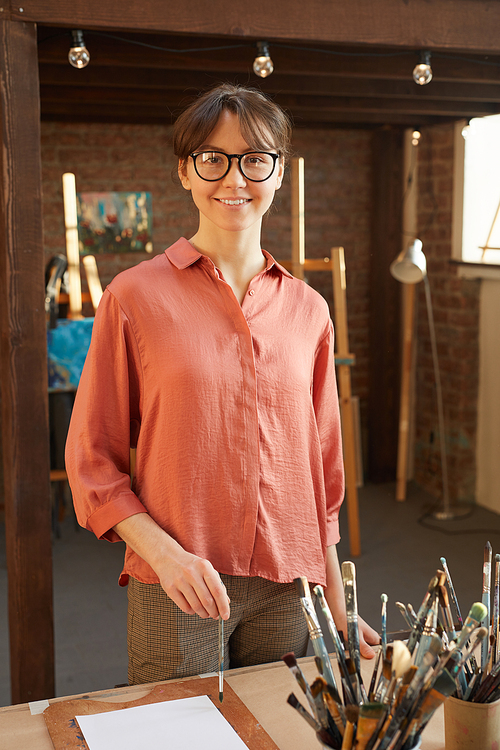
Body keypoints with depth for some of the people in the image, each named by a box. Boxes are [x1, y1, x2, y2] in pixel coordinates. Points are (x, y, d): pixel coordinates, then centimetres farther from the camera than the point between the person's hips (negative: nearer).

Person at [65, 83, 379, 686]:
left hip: (286, 590, 3)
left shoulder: (308, 310, 6)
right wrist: (166, 554, -16)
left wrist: (337, 610, 12)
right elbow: (91, 461, -2)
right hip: (175, 591, -3)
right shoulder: (136, 296, -4)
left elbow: (320, 472, 12)